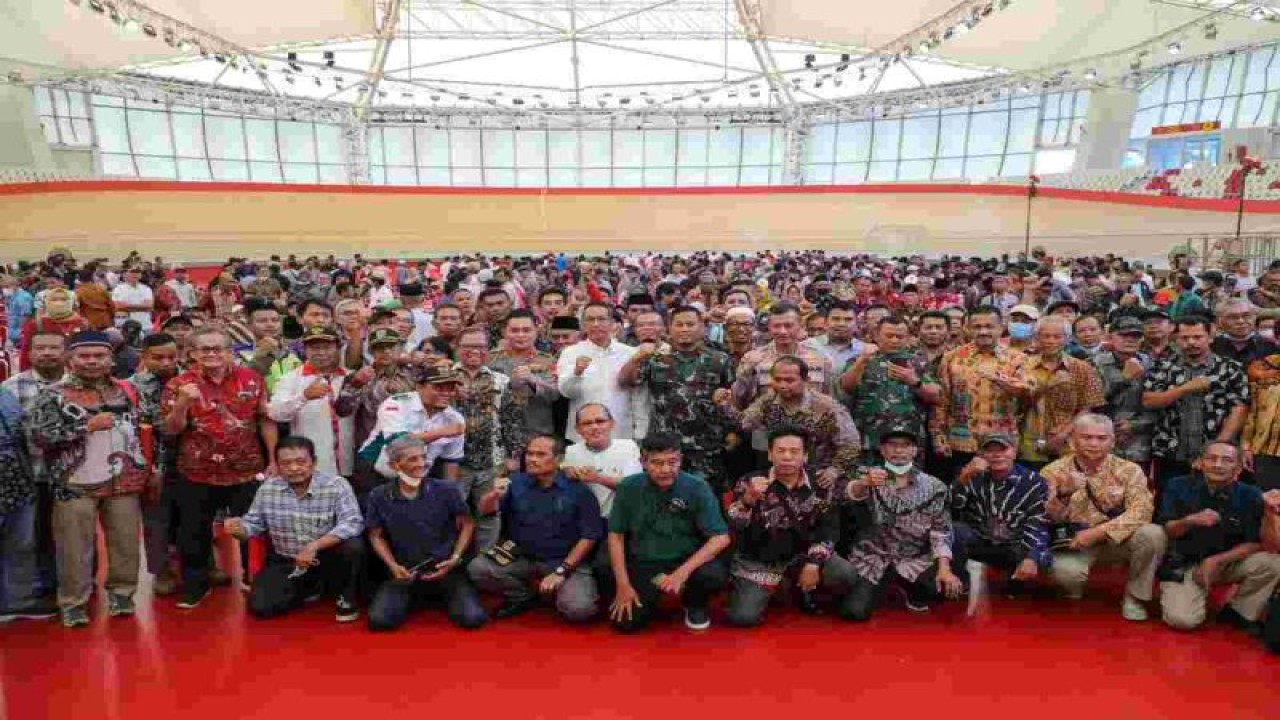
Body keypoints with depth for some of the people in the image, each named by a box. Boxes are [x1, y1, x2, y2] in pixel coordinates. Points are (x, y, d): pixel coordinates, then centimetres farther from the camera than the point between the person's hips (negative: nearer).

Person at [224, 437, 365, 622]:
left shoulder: (336, 486, -19)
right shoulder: (267, 488, -6)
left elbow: (353, 524, -28)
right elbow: (254, 523, 5)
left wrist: (314, 546, -36)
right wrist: (239, 528, -20)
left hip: (326, 557, -3)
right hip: (286, 562, 4)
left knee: (352, 546, -33)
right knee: (260, 606, -13)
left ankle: (346, 597, -2)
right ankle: (312, 587, 16)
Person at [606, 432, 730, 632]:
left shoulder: (697, 488, -15)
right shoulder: (628, 488, -9)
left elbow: (721, 538, -16)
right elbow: (616, 535, -1)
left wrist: (683, 572, -27)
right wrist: (623, 585, -8)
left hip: (686, 560, -1)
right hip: (644, 563, 1)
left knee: (715, 575, -31)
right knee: (626, 622, -17)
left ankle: (695, 605, 6)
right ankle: (652, 596, 18)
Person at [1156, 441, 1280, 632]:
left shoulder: (1250, 496, -7)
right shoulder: (1178, 486, -8)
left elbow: (1255, 543, -8)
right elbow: (1166, 531, -9)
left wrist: (1215, 561, -18)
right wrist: (1189, 520, -29)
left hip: (1228, 562, 3)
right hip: (1183, 564, -2)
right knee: (1182, 620, -23)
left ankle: (1241, 613, -1)